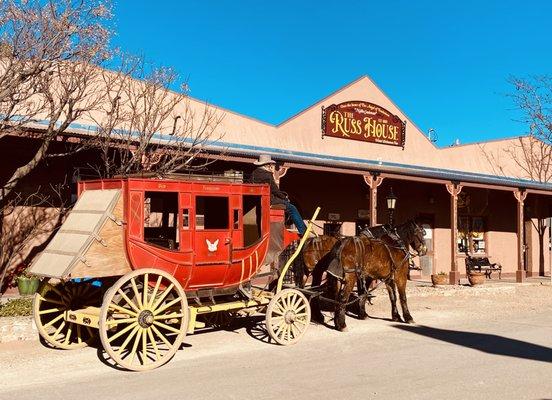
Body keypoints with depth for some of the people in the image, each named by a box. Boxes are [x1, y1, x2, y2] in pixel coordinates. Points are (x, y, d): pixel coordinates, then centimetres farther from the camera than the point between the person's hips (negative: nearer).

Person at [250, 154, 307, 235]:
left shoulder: (254, 173, 11)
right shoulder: (267, 175, -17)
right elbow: (275, 190, -14)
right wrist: (284, 197, 3)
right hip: (269, 201, -10)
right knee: (292, 209, -2)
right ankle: (303, 231, 1)